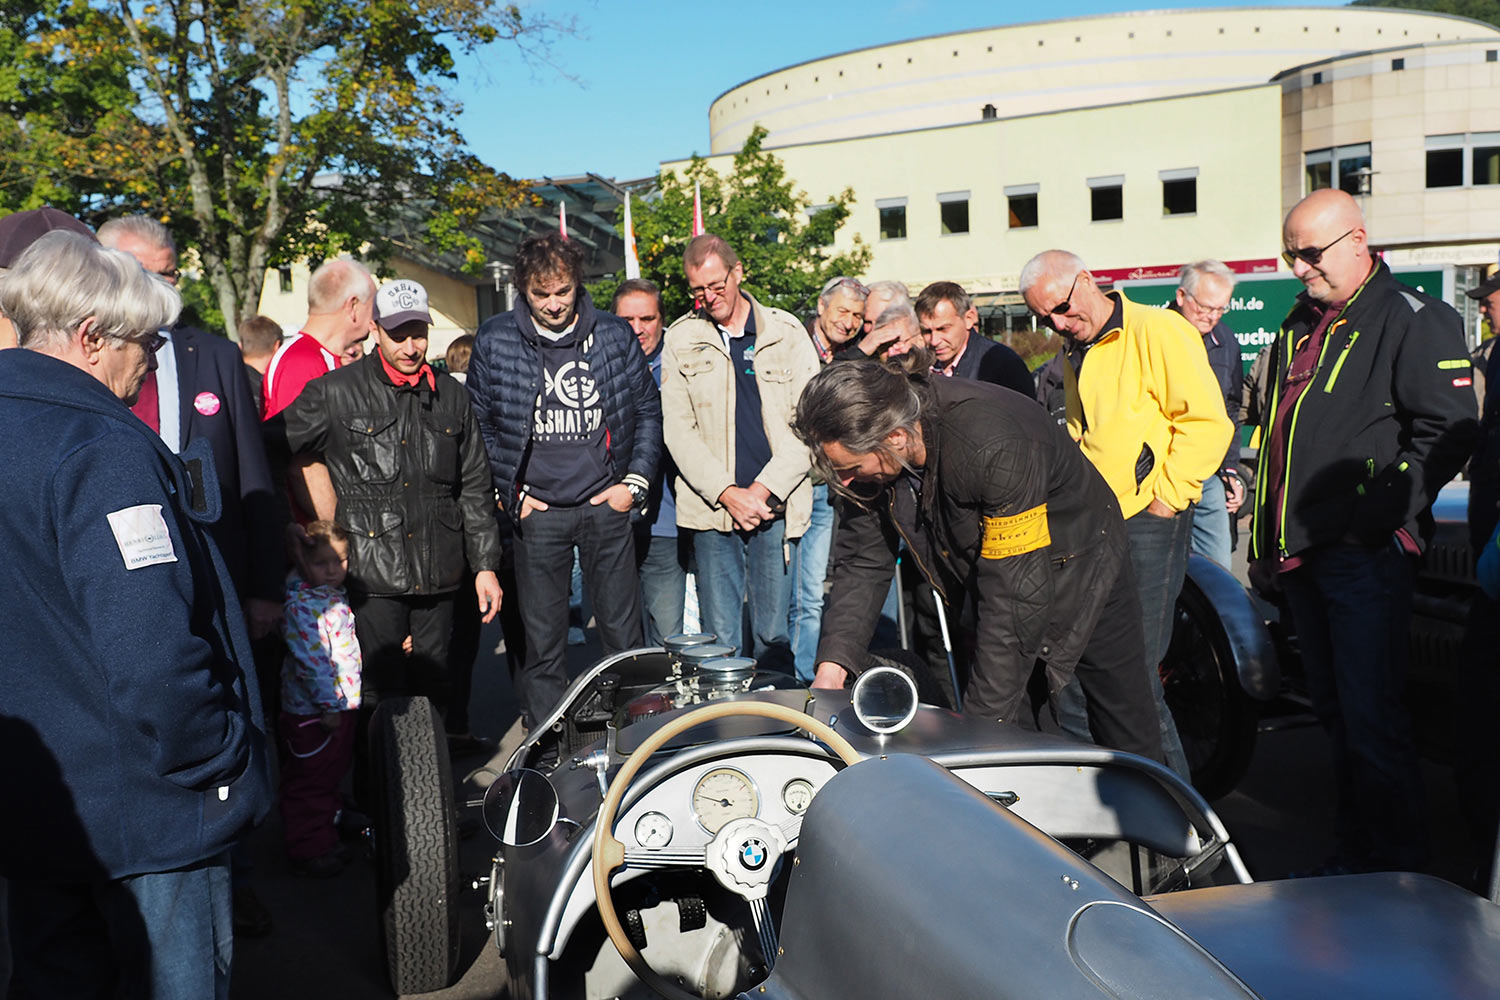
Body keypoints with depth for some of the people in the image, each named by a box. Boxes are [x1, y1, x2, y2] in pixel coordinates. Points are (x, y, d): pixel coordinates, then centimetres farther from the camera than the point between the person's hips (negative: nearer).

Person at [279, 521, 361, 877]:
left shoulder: (335, 594, 7)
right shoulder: (301, 605, -22)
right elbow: (312, 660, -26)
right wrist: (328, 704, -24)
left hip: (341, 704, 9)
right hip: (313, 711, -9)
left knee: (332, 774, 21)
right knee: (310, 782, 5)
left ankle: (325, 839, 36)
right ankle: (308, 851, 18)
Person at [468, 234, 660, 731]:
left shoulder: (614, 335, 3)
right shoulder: (494, 340, 1)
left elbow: (649, 411, 11)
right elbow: (478, 424, 8)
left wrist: (635, 482, 2)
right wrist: (507, 492, 1)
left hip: (605, 504, 1)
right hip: (537, 510, -1)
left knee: (623, 632, 7)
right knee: (542, 639, 5)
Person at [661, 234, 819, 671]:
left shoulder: (787, 332, 6)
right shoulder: (681, 339, 8)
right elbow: (678, 430, 2)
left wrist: (763, 490, -8)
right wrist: (727, 494, -9)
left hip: (775, 505, 0)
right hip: (711, 508, 1)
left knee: (772, 634, 3)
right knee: (721, 638, 2)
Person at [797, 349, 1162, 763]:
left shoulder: (997, 447, -41)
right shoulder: (870, 442, -21)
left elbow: (1017, 592, -36)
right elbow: (862, 561, -12)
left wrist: (981, 718, -32)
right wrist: (832, 666, -23)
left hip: (1081, 570, -5)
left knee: (1129, 733, 12)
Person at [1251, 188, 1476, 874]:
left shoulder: (1415, 321, -7)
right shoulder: (1300, 325, 17)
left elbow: (1446, 431, -13)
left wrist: (1382, 514, -19)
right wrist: (1266, 546, 19)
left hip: (1366, 559, -8)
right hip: (1301, 554, 8)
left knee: (1371, 720, -4)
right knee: (1333, 712, 16)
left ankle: (1399, 868, 11)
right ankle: (1353, 849, 29)